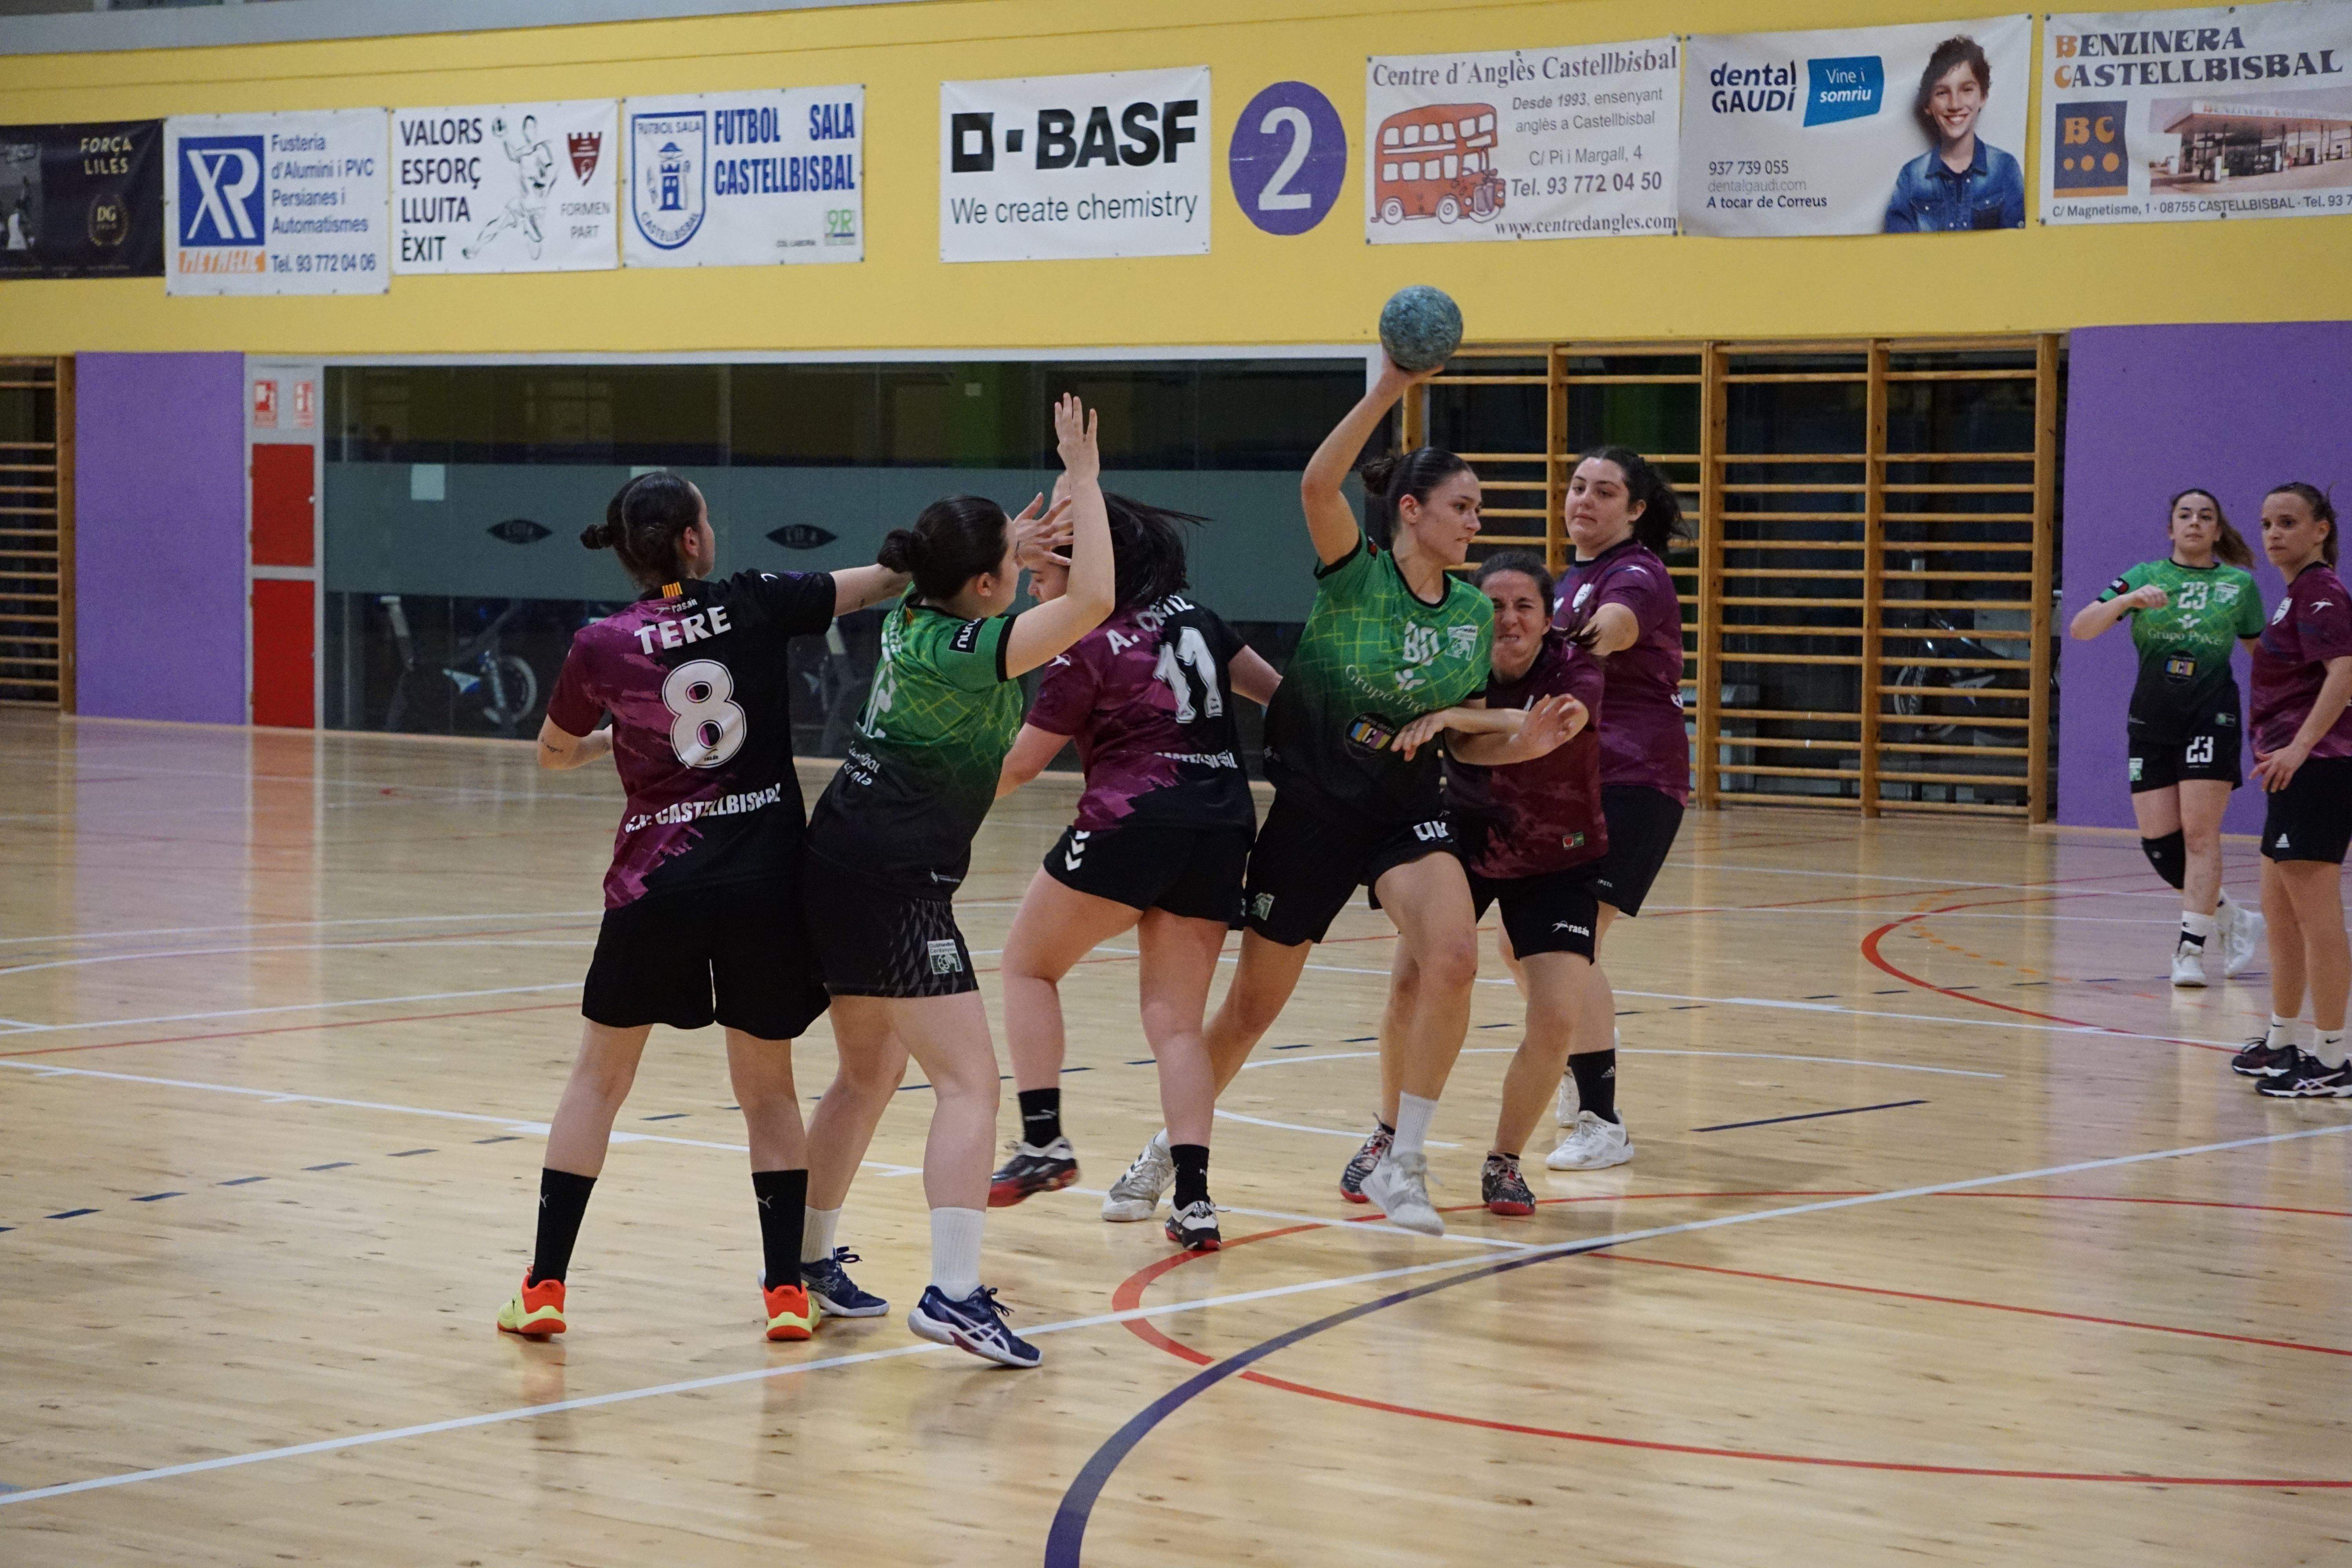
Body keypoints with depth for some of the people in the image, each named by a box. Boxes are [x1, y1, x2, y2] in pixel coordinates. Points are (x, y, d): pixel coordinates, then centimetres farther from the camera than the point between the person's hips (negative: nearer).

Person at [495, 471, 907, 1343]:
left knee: (599, 1076, 13)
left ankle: (544, 1287, 10)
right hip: (765, 881, 0)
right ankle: (786, 1291, 10)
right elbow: (884, 581, 6)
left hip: (654, 886, 0)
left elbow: (553, 755, 15)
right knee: (767, 1087, 14)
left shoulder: (601, 647, -1)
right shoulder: (754, 607, -3)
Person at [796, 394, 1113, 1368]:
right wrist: (1086, 478, -19)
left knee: (870, 1074, 23)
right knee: (970, 1081, -11)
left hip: (840, 873, 10)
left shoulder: (915, 619, 7)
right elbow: (1092, 601, -26)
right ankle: (954, 1293, -22)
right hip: (896, 892, -10)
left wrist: (1068, 500, 15)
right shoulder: (961, 652, -18)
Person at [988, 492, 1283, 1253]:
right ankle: (1193, 1200, -7)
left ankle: (1044, 1141, 3)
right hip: (1223, 827, 6)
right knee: (1177, 1018, 8)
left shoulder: (1088, 652, -3)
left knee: (1028, 965, 15)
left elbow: (1020, 765, 2)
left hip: (1133, 822, -6)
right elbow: (1276, 689, 18)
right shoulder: (1192, 617, 13)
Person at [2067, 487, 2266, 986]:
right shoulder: (2144, 577, 6)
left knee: (2199, 834, -10)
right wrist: (2127, 600, -21)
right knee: (2159, 844, -1)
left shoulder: (2240, 585, 7)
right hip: (2151, 721, 2)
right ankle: (2231, 918, 21)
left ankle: (2190, 949, -5)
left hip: (2211, 718, -2)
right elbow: (2080, 629, -4)